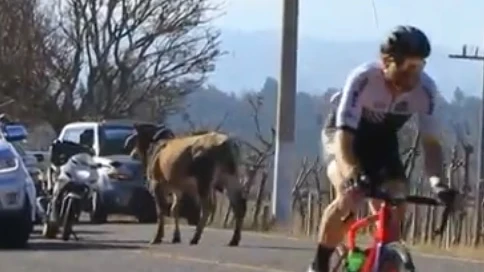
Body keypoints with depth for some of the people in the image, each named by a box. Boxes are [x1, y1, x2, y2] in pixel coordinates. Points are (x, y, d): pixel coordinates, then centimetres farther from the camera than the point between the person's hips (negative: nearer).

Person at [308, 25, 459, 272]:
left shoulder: (425, 89, -26)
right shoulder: (363, 79, -36)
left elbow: (431, 142, -23)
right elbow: (344, 135, -41)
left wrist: (438, 183, -42)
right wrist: (352, 176, -59)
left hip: (382, 142, 4)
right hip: (343, 134, -4)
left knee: (394, 213, -13)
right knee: (349, 197, -31)